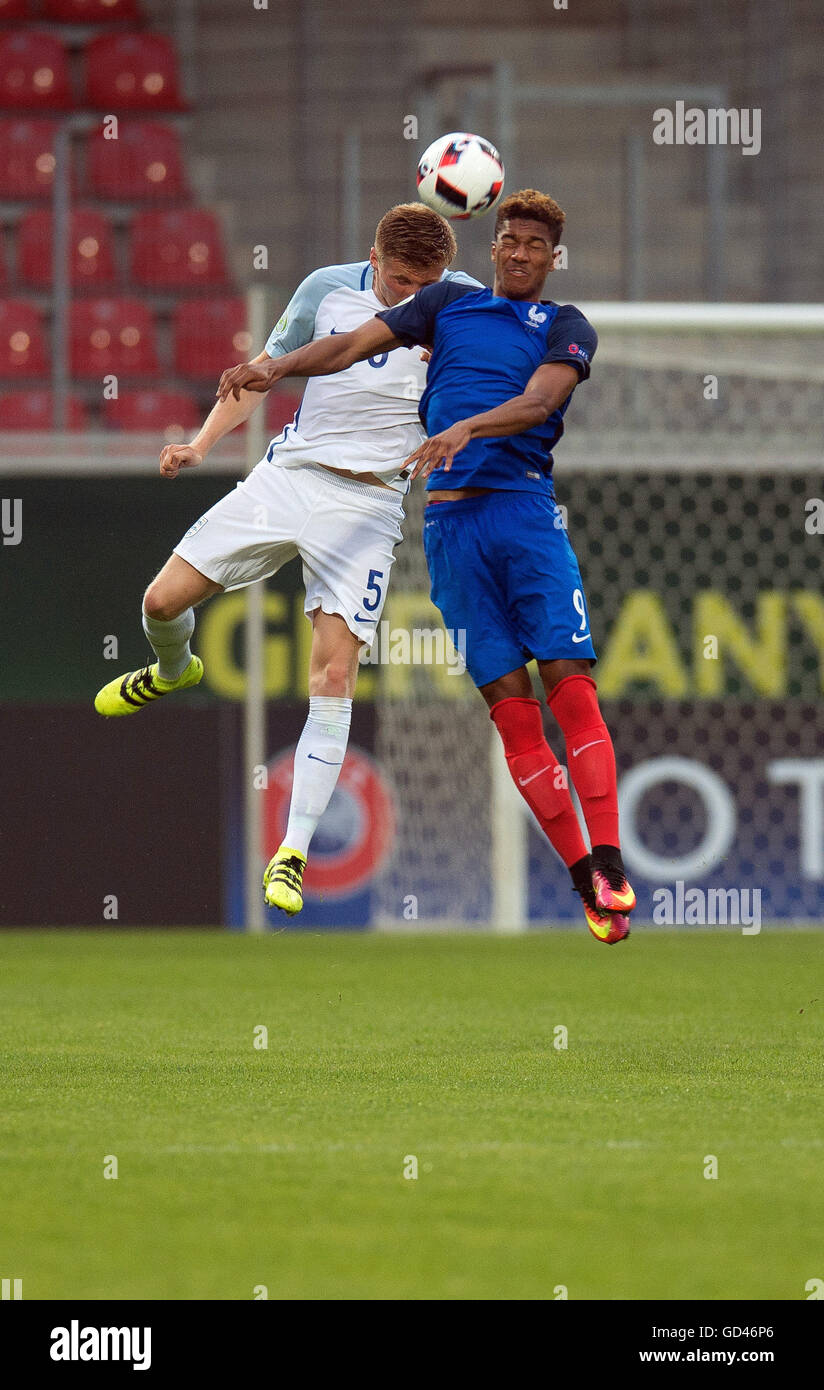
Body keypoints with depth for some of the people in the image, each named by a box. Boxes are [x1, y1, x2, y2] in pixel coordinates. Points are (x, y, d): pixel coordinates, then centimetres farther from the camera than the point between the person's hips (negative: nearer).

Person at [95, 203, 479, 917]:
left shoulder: (459, 302, -5)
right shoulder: (330, 288, 2)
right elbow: (268, 367, 13)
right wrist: (202, 443, 3)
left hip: (368, 502, -3)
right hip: (288, 475, 3)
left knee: (334, 675, -14)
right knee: (164, 599, 1)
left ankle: (294, 853, -10)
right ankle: (173, 671, 40)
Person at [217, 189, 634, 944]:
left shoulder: (565, 328, 9)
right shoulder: (449, 303, 18)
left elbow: (538, 400, -9)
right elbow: (356, 343, 12)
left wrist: (464, 430, -25)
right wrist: (276, 367, -4)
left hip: (526, 511, -2)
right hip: (450, 523, 2)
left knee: (569, 684, -13)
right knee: (509, 704, -3)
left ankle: (609, 867, -16)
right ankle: (581, 874, 0)